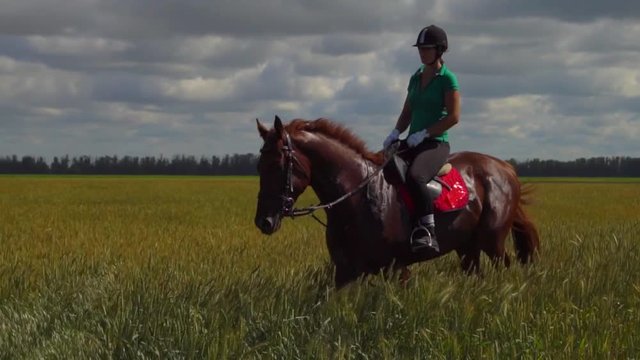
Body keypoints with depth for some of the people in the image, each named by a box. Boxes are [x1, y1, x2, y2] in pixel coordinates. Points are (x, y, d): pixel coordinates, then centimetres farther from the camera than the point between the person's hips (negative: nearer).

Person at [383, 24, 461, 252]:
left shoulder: (447, 79, -5)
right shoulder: (416, 78, 17)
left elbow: (453, 116, -12)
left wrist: (424, 133, -17)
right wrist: (396, 132, 2)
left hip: (436, 144, -8)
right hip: (413, 144, 8)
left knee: (415, 177, -36)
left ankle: (429, 233, -34)